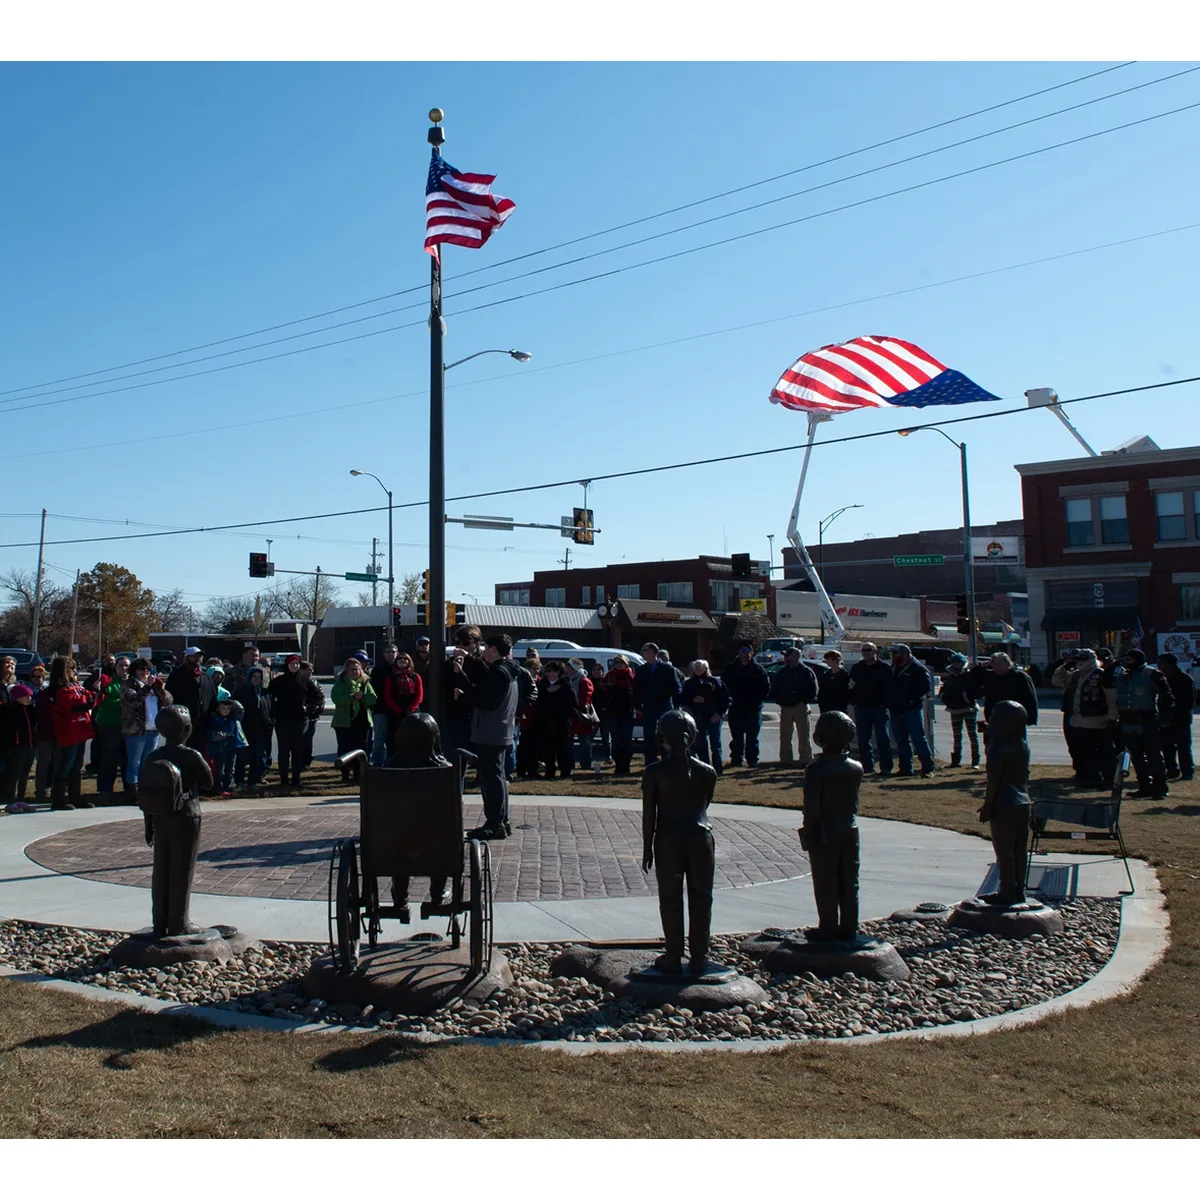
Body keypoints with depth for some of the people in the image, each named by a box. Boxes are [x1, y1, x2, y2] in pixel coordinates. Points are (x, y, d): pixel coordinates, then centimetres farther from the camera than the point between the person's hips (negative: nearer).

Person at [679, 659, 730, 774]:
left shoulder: (716, 682, 2)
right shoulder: (689, 684, 10)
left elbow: (725, 698, -1)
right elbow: (682, 700, 6)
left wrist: (720, 713, -8)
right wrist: (693, 699, -11)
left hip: (714, 717, -3)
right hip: (697, 718, 3)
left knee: (715, 744, 1)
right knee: (700, 744, 4)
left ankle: (717, 768, 7)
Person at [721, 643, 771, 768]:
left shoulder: (757, 669, 3)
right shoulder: (731, 669, 6)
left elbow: (766, 687, 6)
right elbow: (723, 685, 11)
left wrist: (758, 699, -3)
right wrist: (730, 699, 0)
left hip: (753, 708, -1)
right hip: (736, 708, 1)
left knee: (752, 736, 3)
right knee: (736, 736, 5)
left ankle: (753, 760, 8)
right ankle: (735, 759, 10)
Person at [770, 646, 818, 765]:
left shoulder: (806, 671, -1)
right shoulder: (781, 671, 12)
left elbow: (813, 690, -3)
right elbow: (774, 688, 18)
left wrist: (803, 701, -11)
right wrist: (779, 700, 4)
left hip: (800, 707, -5)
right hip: (785, 707, 5)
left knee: (803, 735, -3)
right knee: (784, 735, 7)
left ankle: (806, 759, 1)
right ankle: (785, 759, 14)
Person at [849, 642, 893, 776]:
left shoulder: (884, 668, 1)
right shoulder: (856, 668, 12)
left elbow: (890, 687, -2)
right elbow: (851, 687, 12)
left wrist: (885, 703, -12)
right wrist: (854, 702, 0)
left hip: (879, 708, -3)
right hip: (861, 708, 4)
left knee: (883, 738, -1)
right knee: (863, 740, 5)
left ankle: (886, 767, 3)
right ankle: (867, 766, 12)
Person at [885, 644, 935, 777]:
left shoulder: (918, 669, -6)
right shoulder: (892, 669, 16)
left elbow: (927, 686, -13)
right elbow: (888, 688, 23)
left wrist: (913, 698, -18)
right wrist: (889, 703, 8)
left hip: (912, 709, -7)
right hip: (895, 710, 7)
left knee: (918, 738, -9)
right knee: (901, 741, 10)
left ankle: (928, 768, -6)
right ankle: (905, 768, 17)